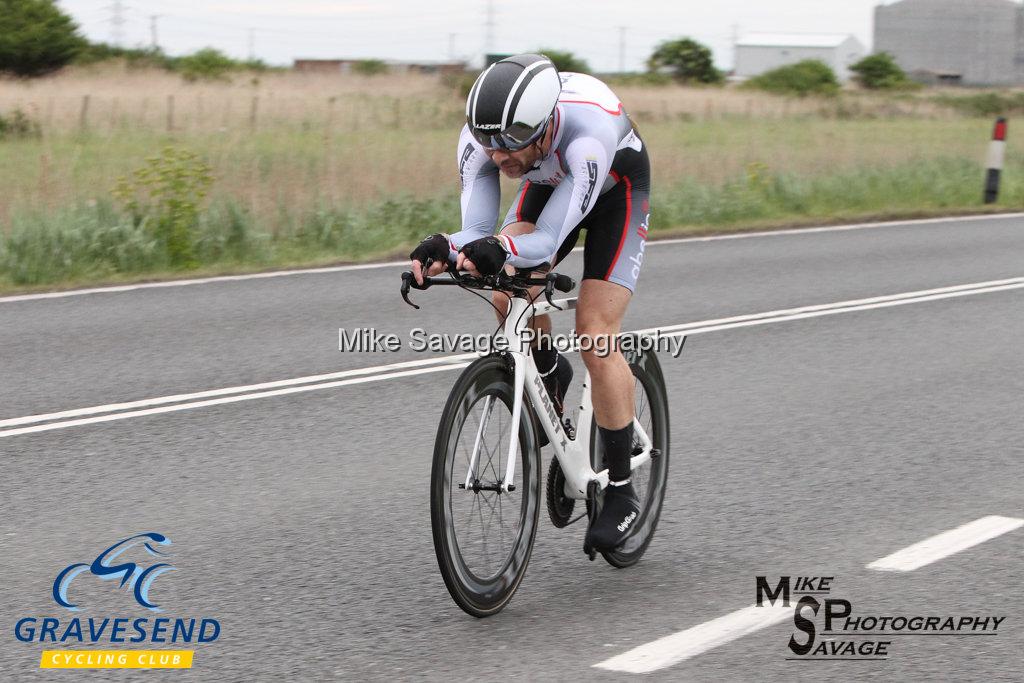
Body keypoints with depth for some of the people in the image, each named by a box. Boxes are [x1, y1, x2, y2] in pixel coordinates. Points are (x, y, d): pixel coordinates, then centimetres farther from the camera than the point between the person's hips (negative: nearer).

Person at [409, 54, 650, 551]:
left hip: (616, 188, -5)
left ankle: (621, 491, -1)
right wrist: (444, 250, -53)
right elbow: (477, 231, -31)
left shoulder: (590, 130, -44)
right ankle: (550, 376, 15)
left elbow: (547, 241, -44)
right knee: (508, 294, -20)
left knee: (596, 339, -14)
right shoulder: (481, 134, -31)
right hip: (547, 183, 5)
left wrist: (501, 249, -63)